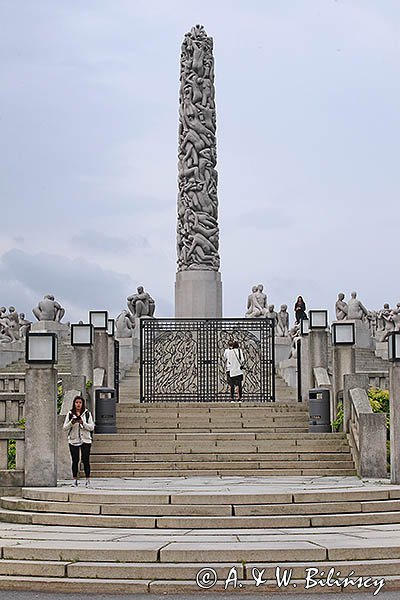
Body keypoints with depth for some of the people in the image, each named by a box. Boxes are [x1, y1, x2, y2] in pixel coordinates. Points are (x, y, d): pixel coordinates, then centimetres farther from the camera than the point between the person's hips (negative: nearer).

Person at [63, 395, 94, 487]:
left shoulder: (87, 413, 4)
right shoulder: (70, 414, 6)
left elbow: (92, 427, 0)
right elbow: (65, 428, 3)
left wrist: (83, 423, -15)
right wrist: (72, 423, -14)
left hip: (85, 440, -1)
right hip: (73, 440, 1)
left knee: (86, 460, -4)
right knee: (75, 461, 1)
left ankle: (88, 480, 2)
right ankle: (75, 480, 8)